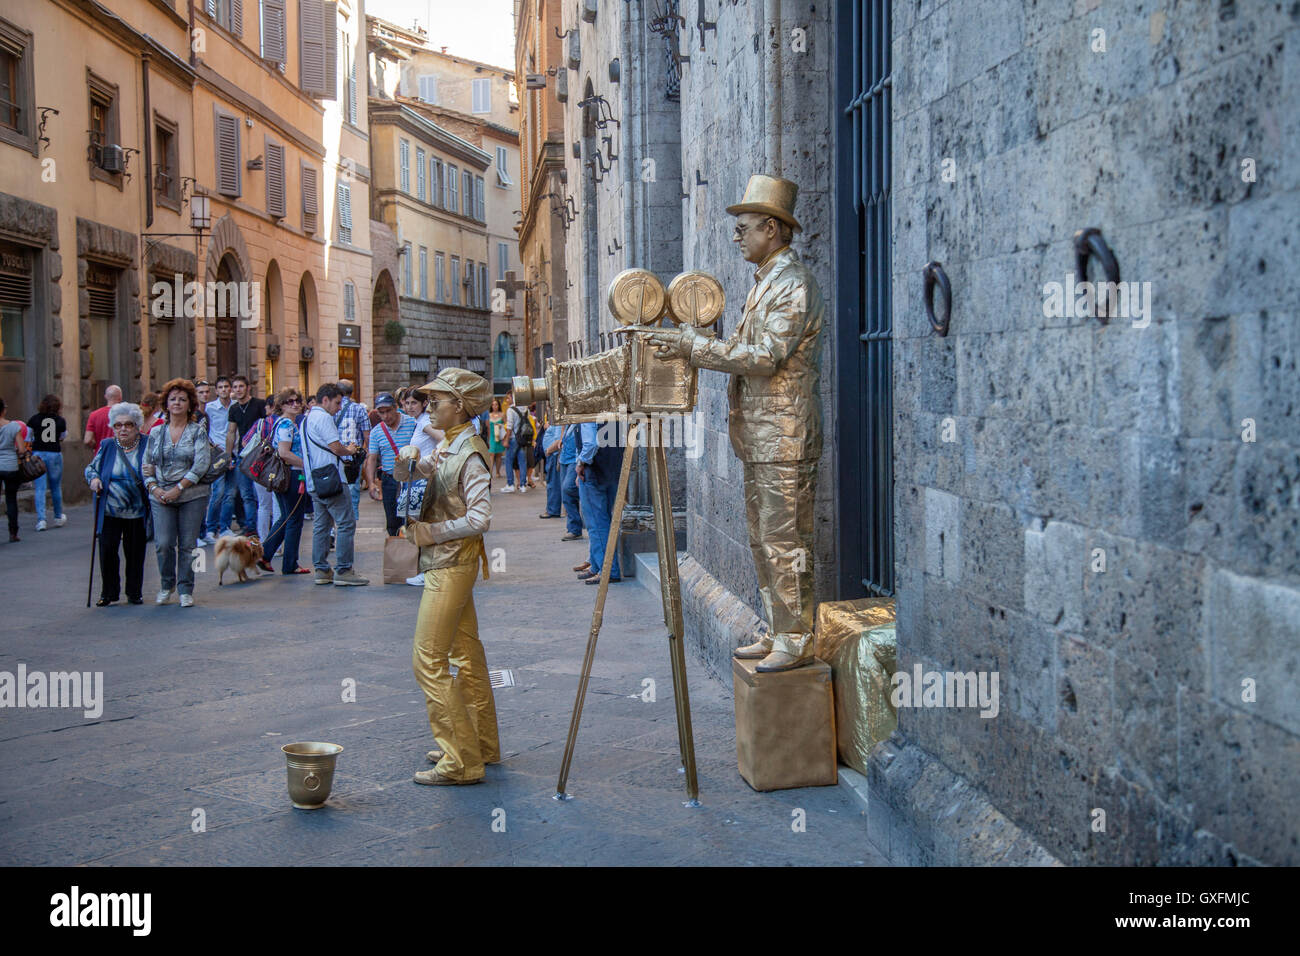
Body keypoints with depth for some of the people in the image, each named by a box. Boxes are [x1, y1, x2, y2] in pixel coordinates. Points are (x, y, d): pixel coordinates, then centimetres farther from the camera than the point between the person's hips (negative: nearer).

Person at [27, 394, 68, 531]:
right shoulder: (60, 420, 0)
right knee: (56, 487, 15)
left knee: (40, 489, 0)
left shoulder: (34, 419, 0)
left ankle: (41, 520, -10)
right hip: (55, 454, 1)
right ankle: (58, 517, 29)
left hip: (38, 454, 0)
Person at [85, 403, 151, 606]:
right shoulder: (107, 446, 6)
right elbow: (91, 467, 16)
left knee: (135, 553, 5)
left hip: (137, 513, -1)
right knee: (107, 551, -3)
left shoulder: (147, 445, 0)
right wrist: (93, 478, -5)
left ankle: (134, 593, 20)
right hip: (110, 511, 1)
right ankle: (108, 593, 12)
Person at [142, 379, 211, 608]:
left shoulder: (198, 432, 2)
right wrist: (154, 488, -5)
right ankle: (166, 584, 15)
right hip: (161, 497, 2)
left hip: (192, 495, -2)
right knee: (163, 544, -7)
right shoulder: (156, 433, 12)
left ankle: (185, 589, 12)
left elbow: (201, 464, -8)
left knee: (187, 544, -1)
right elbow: (147, 464, 12)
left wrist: (178, 488, -14)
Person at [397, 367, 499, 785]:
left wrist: (431, 532, -18)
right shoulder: (447, 445, 11)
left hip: (451, 566, -10)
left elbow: (479, 518, -23)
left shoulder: (471, 453, -17)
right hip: (445, 563, 10)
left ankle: (460, 762, -5)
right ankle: (482, 746, 25)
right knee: (466, 654, 15)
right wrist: (413, 460, 7)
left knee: (428, 660, -9)